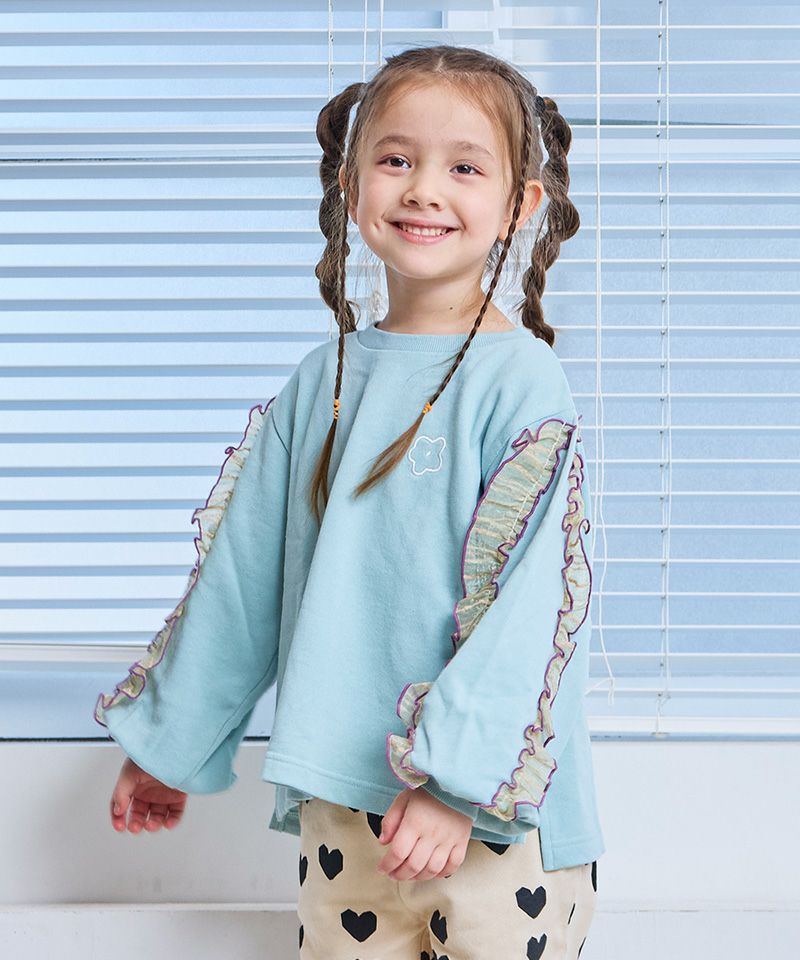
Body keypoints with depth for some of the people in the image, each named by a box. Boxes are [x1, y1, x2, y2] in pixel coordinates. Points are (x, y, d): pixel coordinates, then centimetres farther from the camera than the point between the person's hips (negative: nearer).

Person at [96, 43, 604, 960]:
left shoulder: (519, 382, -9)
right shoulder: (320, 382, 7)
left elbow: (528, 600, -16)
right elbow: (242, 576, 14)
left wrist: (456, 777, -25)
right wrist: (169, 744, 19)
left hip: (492, 812, -5)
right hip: (339, 797, 5)